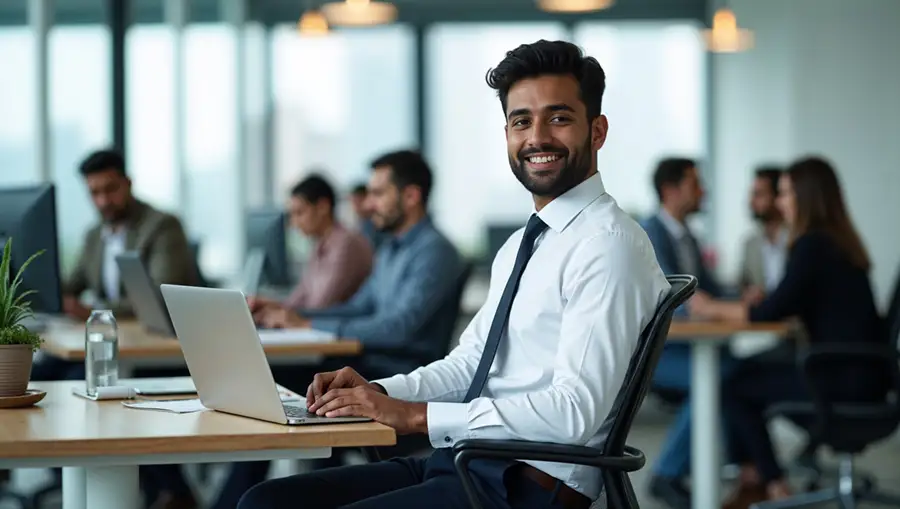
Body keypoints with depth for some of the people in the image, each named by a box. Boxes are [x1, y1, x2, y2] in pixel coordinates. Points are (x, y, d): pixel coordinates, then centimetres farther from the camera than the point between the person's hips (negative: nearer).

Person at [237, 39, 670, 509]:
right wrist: (379, 392, 2)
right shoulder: (519, 246, 19)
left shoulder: (607, 245, -13)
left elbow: (575, 410, -22)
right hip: (459, 463, 9)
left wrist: (417, 415, -20)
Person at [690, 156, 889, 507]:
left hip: (842, 380, -9)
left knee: (734, 387, 2)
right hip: (863, 376, 9)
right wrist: (726, 308, 15)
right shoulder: (838, 241, 13)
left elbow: (773, 312, -13)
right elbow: (791, 306, 19)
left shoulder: (811, 245, -14)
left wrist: (714, 309, 1)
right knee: (747, 371, 18)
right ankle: (753, 479, 20)